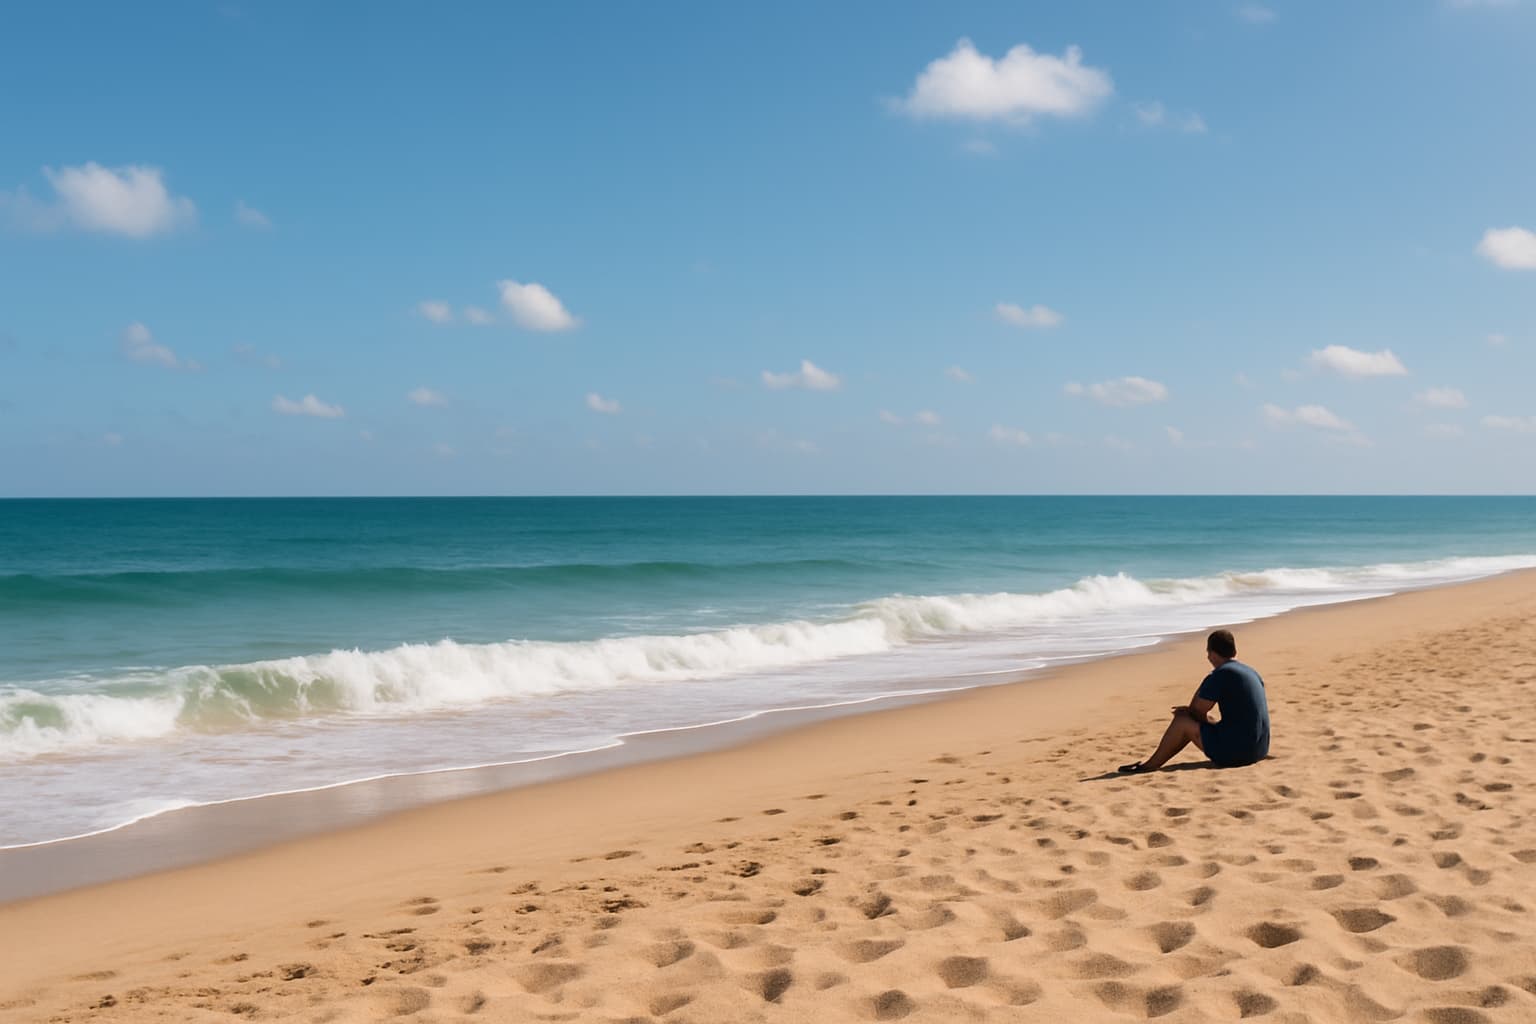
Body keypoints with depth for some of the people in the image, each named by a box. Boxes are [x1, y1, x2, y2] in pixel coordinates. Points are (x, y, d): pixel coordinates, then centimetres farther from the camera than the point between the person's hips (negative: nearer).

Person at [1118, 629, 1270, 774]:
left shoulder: (1220, 675, -12)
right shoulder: (1251, 673, 15)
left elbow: (1197, 712, -5)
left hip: (1235, 751, -9)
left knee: (1182, 720, 4)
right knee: (1192, 721, 24)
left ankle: (1150, 765, 14)